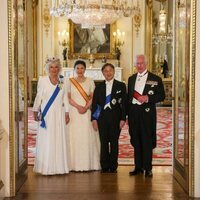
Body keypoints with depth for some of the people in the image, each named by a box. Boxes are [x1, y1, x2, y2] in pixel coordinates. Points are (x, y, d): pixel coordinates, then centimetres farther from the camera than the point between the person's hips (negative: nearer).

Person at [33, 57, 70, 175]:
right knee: (46, 140, -1)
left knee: (60, 139, 4)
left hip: (59, 114, 3)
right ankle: (47, 167, 5)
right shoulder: (43, 80, -2)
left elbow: (65, 98, 8)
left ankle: (59, 166, 11)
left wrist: (67, 113, 5)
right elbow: (38, 97, 1)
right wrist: (35, 111, -2)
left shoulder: (63, 81, 6)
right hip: (46, 114, -3)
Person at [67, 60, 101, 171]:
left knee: (87, 136, -1)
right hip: (74, 112, 0)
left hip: (87, 112, 1)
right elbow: (68, 98, 1)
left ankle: (89, 164, 5)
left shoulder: (90, 81, 7)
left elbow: (92, 97, 4)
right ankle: (75, 164, 1)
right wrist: (78, 106, -13)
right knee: (75, 136, -3)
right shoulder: (70, 81, 6)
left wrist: (86, 107, -13)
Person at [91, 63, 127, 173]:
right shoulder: (99, 87, 10)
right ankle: (104, 166, 13)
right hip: (102, 118, 2)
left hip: (115, 118, -2)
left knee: (114, 142, 3)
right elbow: (94, 103, 8)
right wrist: (94, 118, 0)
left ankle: (113, 166, 12)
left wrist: (123, 119, -6)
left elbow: (124, 103, 0)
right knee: (104, 142, 4)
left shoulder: (121, 86, 4)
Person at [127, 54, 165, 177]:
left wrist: (148, 98, -15)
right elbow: (129, 96, 17)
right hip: (134, 113, 4)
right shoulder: (131, 79, 16)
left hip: (147, 113, -4)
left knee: (147, 141, -3)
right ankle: (138, 167, 17)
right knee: (136, 141, 8)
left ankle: (148, 168, 6)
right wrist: (128, 113, 9)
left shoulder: (155, 79, 1)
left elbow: (161, 96, -2)